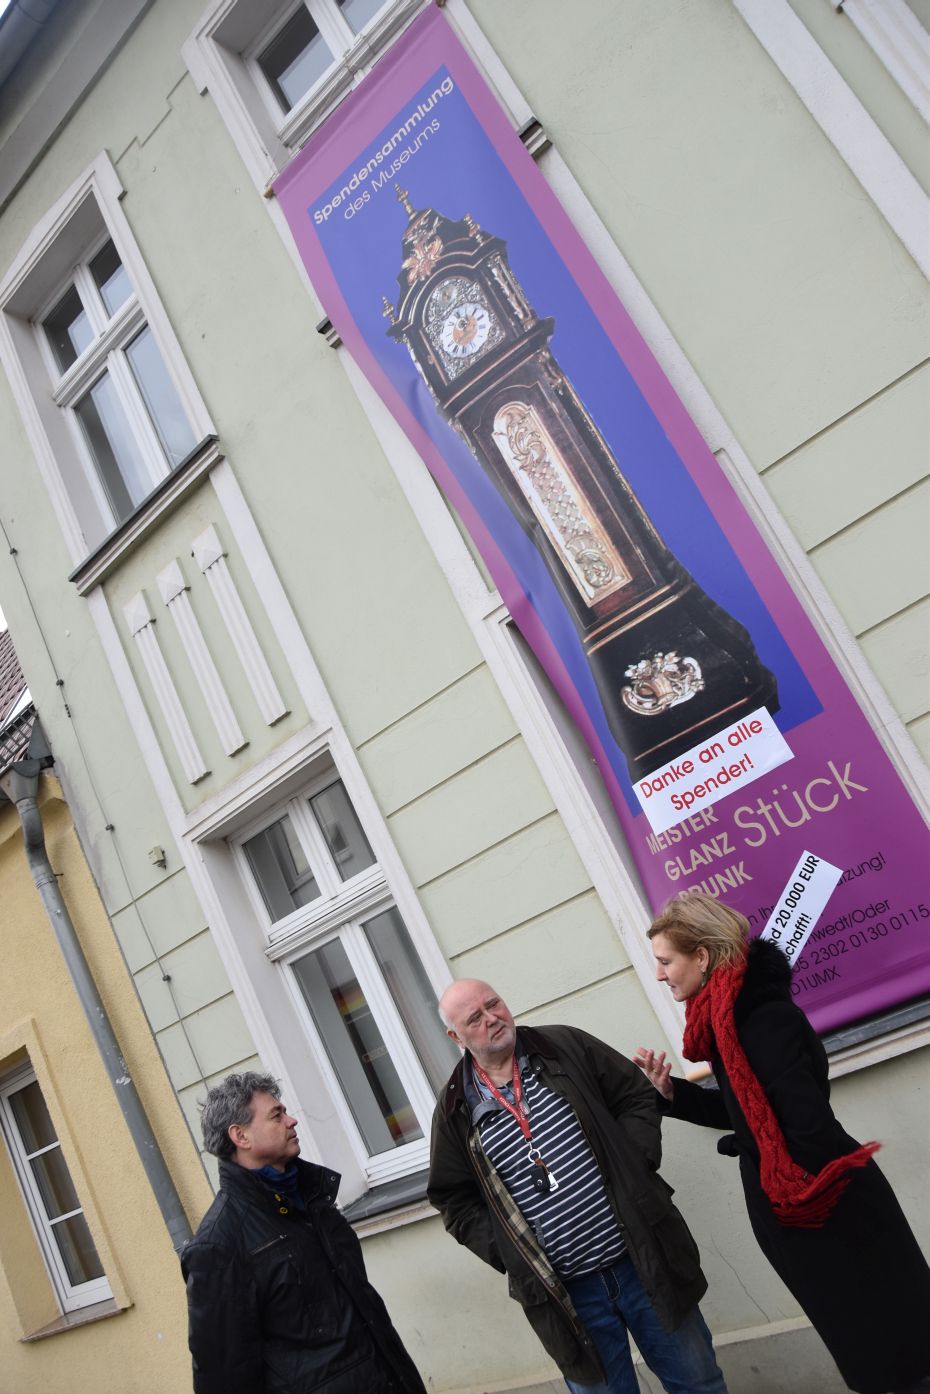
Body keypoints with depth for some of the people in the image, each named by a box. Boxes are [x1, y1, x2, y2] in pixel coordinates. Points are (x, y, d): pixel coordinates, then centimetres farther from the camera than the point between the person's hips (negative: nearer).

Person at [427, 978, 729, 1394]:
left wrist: (632, 1169, -7)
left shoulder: (566, 1047, -1)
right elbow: (455, 1201, 5)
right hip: (563, 1291, 0)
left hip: (643, 1259, 1)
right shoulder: (455, 1110, -1)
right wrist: (509, 1252, -5)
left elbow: (636, 1097, 5)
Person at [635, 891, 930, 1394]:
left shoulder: (762, 1018, -25)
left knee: (890, 1330, 7)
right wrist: (669, 1091, 1)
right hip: (791, 1207, 9)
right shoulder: (730, 1015, 5)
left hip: (830, 1213, -9)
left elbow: (808, 1120, -27)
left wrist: (806, 1197, -16)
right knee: (858, 1333, 21)